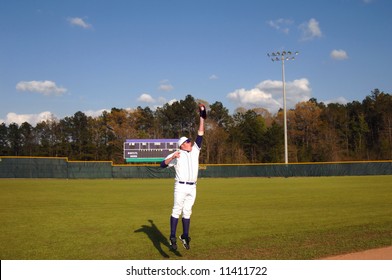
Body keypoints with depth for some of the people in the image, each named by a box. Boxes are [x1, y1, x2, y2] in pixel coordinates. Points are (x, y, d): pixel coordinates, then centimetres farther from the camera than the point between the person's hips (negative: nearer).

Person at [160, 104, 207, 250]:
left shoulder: (195, 151, 16)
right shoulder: (176, 155, 1)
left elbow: (200, 134, 12)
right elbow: (163, 164, -8)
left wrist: (202, 116, 8)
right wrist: (172, 157, -24)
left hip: (192, 187, 5)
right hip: (181, 187, -5)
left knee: (187, 212, 9)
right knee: (176, 211, -3)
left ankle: (185, 237, 15)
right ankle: (172, 237, 1)